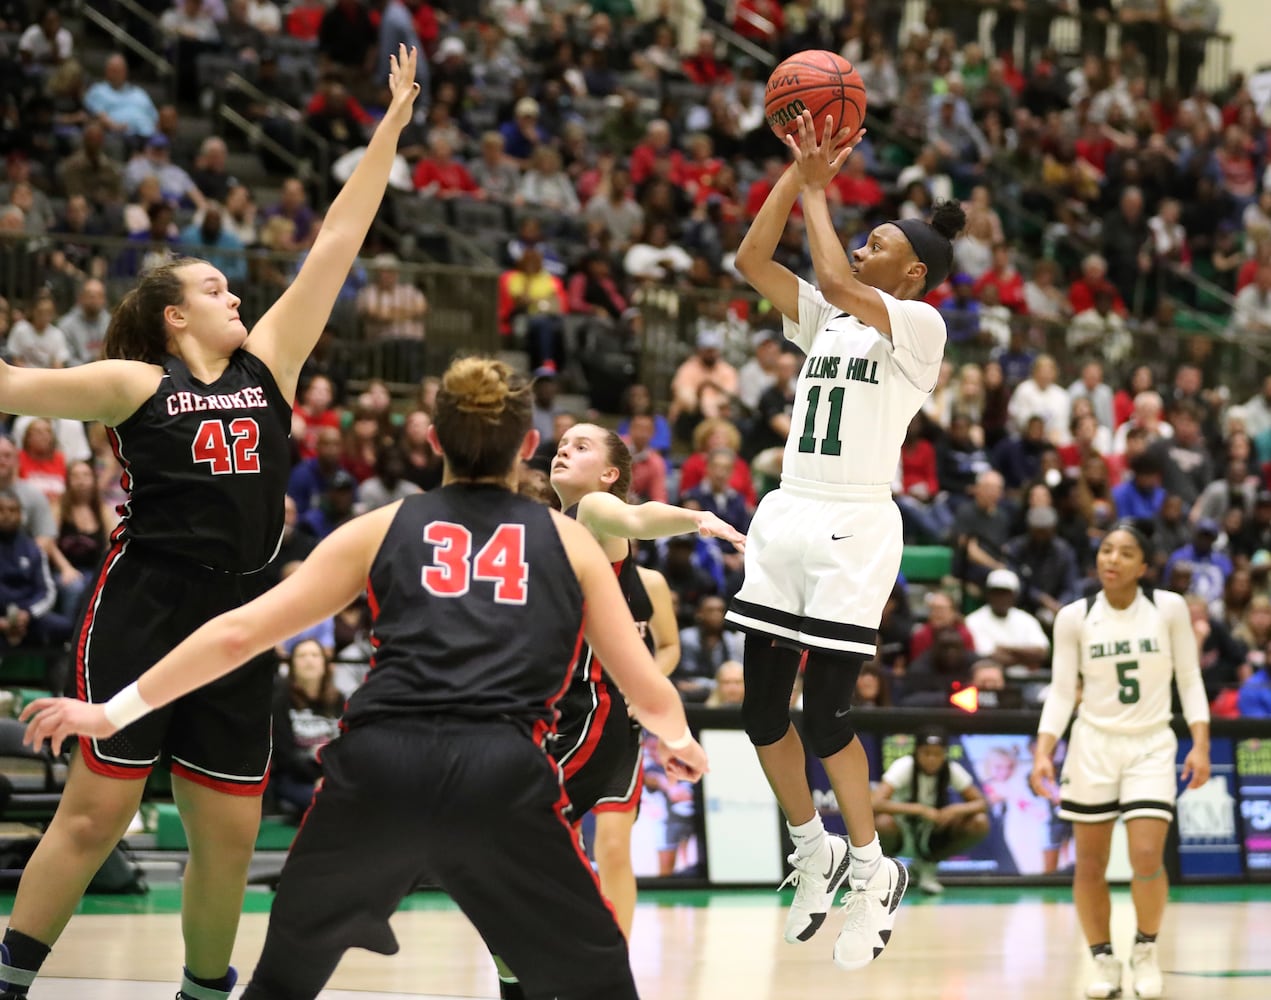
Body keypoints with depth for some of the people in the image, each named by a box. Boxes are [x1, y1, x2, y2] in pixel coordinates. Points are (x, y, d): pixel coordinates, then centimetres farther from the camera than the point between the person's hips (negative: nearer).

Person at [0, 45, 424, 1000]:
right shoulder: (137, 383, 1)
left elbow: (337, 246, 10)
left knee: (230, 835, 7)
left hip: (239, 621, 4)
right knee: (94, 813, -7)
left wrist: (391, 131, 8)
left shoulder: (267, 368, 10)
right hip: (143, 609, -4)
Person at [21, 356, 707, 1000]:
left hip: (377, 767, 1)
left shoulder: (383, 529, 18)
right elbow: (647, 690, 19)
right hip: (501, 777, -1)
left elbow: (238, 633, 14)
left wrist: (114, 711, 21)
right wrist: (677, 740, 42)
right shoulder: (568, 540, 17)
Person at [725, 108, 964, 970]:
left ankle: (872, 871, 11)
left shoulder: (919, 326, -7)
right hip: (786, 518, 7)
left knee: (825, 716, -7)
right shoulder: (827, 317, 14)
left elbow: (839, 281, -23)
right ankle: (814, 852, 25)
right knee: (763, 712, 6)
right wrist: (800, 173, 0)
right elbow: (752, 260, 6)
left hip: (852, 530, -7)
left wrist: (819, 196, -10)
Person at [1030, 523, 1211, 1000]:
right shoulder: (1074, 617, -4)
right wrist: (1043, 753, -11)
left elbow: (1190, 679, 1)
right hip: (1092, 744, 1)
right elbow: (1061, 691, -1)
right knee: (1089, 865, 2)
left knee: (1147, 859, -14)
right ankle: (1103, 961, 18)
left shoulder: (1169, 608, -5)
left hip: (1151, 745, -1)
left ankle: (1146, 950, 10)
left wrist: (1200, 744, -8)